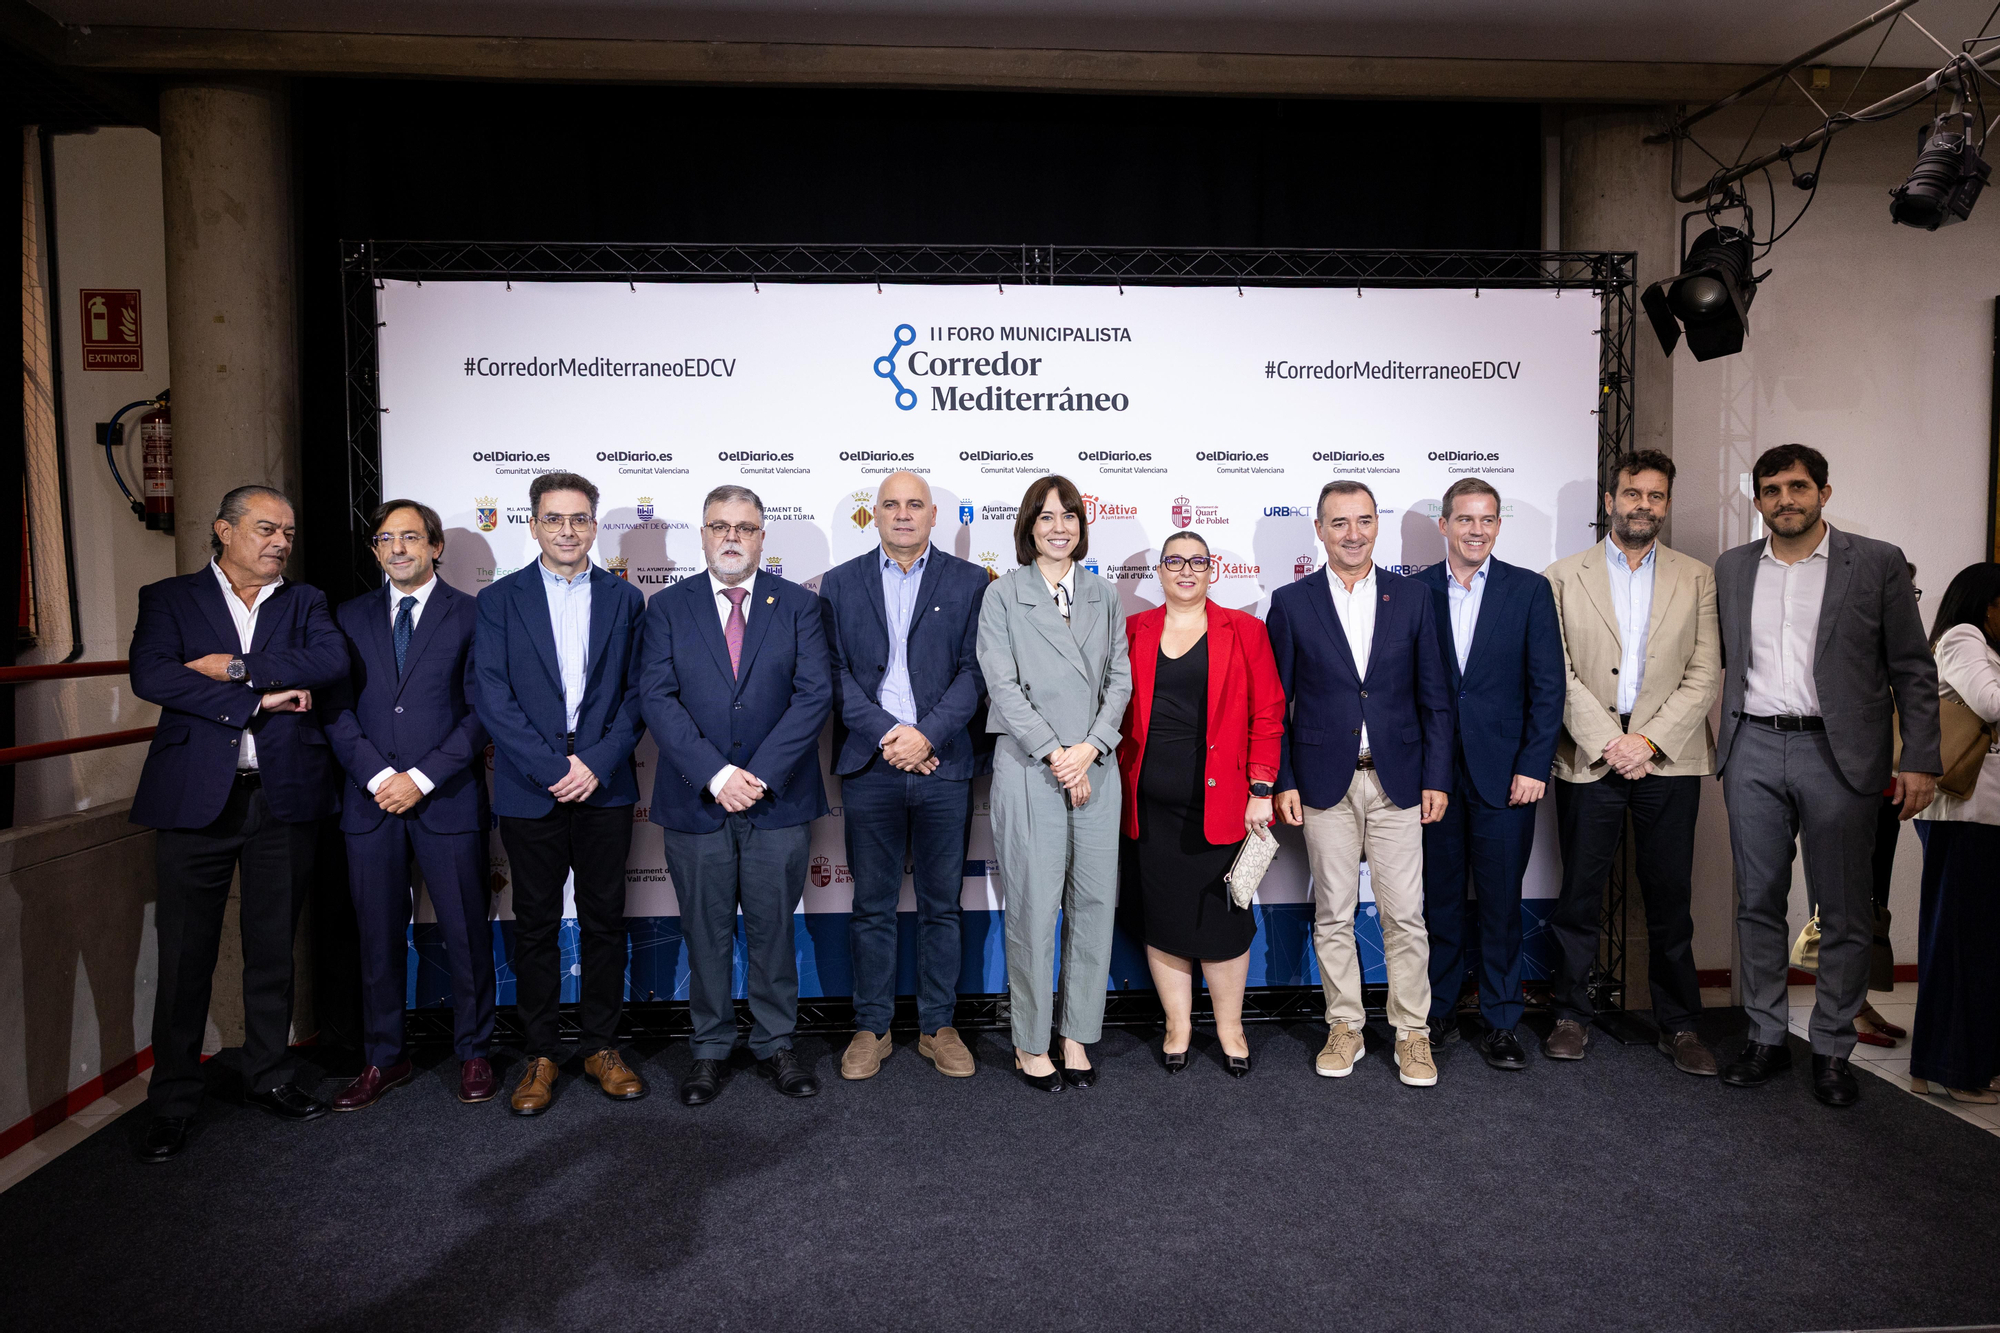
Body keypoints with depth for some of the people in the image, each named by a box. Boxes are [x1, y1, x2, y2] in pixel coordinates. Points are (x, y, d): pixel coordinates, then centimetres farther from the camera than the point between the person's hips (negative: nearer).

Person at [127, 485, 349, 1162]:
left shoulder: (304, 601, 12)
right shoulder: (168, 598, 6)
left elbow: (332, 660, -9)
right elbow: (151, 677, -11)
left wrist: (236, 666, -14)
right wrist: (260, 699, -14)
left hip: (285, 796, 2)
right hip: (196, 797, -2)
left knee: (273, 949, 12)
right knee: (185, 956, 3)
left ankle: (268, 1076, 26)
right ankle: (172, 1102, 17)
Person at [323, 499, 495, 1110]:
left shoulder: (470, 616, 2)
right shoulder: (352, 618, 12)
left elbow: (480, 712, -5)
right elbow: (337, 708, 5)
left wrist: (422, 778, -12)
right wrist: (378, 776, -9)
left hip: (448, 801, -3)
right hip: (370, 802, 3)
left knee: (465, 932, 4)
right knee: (377, 936, 10)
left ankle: (473, 1053, 19)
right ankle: (383, 1059, 24)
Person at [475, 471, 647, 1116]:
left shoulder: (624, 599, 8)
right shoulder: (499, 600, 4)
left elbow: (637, 692, 3)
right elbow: (491, 695, -4)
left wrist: (598, 762, -10)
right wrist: (555, 766, -12)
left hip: (605, 789, 1)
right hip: (529, 791, -1)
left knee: (604, 919, 8)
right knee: (535, 924, 7)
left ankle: (602, 1046, 21)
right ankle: (538, 1055, 19)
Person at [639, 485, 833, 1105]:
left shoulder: (799, 605, 4)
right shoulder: (667, 607, 5)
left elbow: (814, 694, -5)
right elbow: (658, 698, -5)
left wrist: (760, 775, -14)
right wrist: (716, 774, -16)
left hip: (778, 799, 0)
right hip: (695, 800, 0)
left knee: (774, 929, 9)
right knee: (705, 932, 10)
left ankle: (774, 1043, 25)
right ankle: (710, 1048, 26)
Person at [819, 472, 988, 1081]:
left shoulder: (969, 583, 6)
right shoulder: (840, 583, 9)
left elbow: (974, 671, -1)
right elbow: (835, 672, 1)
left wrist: (927, 734, -14)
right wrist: (886, 733, -12)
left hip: (942, 764, 0)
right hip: (869, 766, 1)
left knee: (941, 905, 9)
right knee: (872, 906, 8)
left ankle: (938, 1027, 22)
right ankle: (871, 1028, 21)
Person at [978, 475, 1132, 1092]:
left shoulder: (1104, 597, 14)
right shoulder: (1003, 596, 3)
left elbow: (1119, 679, 8)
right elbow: (1002, 684, -5)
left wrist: (1090, 748, -7)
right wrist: (1055, 755, -11)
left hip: (1096, 768, 4)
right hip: (1028, 768, -3)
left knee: (1094, 902, 5)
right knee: (1033, 907, -1)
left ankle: (1077, 1034, 18)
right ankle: (1030, 1041, 13)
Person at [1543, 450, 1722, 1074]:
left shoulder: (1697, 578, 10)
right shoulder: (1564, 577, 6)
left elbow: (1705, 675, 2)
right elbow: (1558, 672, -1)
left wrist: (1649, 740, -9)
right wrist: (1607, 742, -11)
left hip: (1668, 758, 1)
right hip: (1588, 758, -1)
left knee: (1670, 898, 7)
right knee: (1579, 894, 5)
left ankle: (1678, 1024, 20)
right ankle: (1571, 1016, 18)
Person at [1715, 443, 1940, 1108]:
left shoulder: (1878, 563, 1)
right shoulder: (1731, 568, 10)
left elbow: (1913, 671, 1)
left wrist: (1919, 761, -5)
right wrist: (1711, 740, 5)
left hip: (1839, 754, -2)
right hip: (1754, 751, 3)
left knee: (1844, 913, 5)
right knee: (1758, 903, 9)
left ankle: (1832, 1048, 18)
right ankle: (1766, 1038, 20)